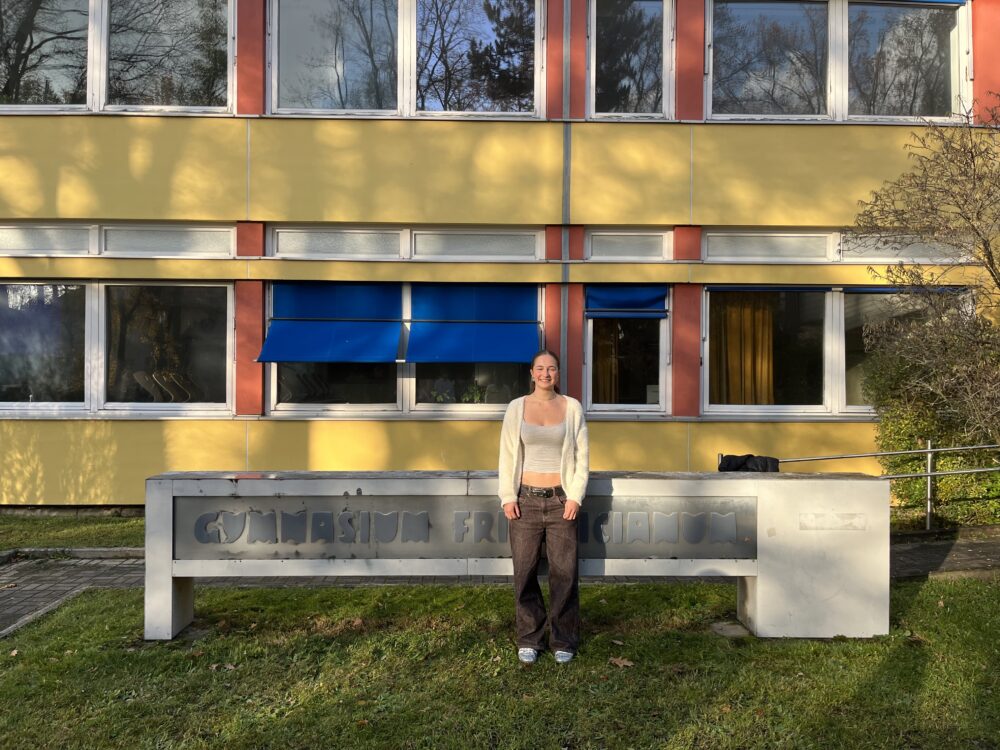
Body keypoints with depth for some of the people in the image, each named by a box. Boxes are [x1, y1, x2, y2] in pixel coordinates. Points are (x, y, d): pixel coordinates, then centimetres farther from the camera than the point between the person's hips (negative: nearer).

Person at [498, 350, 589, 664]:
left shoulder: (572, 407, 3)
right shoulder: (516, 407, 4)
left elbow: (582, 455, 3)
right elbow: (507, 455, 4)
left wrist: (575, 496, -4)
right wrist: (508, 496, -3)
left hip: (561, 499, 0)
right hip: (526, 499, 1)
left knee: (564, 573, 3)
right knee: (525, 572, 6)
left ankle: (564, 641, 17)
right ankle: (529, 639, 19)